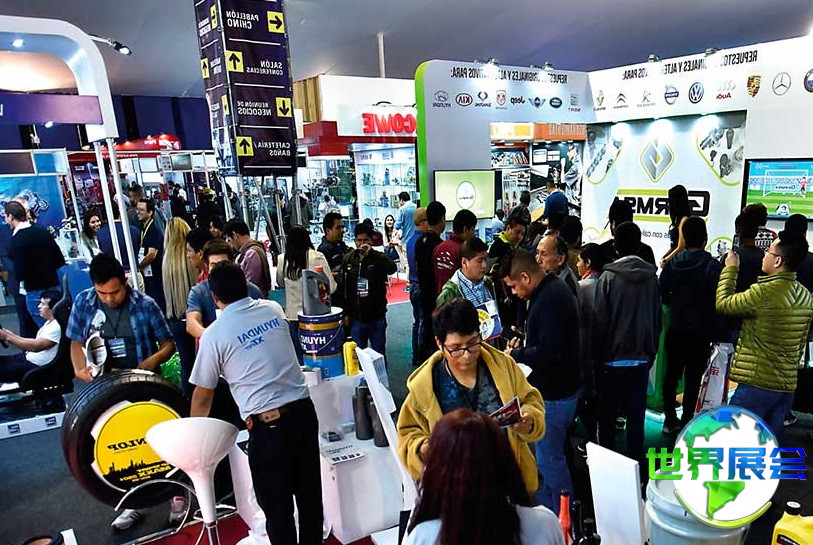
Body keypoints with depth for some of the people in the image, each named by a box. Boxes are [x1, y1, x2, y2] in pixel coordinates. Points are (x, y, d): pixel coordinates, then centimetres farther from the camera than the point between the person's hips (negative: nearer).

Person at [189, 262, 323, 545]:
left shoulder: (213, 335, -6)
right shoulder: (273, 309, 6)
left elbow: (202, 397, 3)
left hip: (267, 425, -5)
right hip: (303, 410, 5)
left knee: (276, 506, 14)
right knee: (309, 493, 22)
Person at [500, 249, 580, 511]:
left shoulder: (551, 298, -24)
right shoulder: (551, 291, 8)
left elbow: (548, 352, -29)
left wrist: (515, 354, -14)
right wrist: (522, 346, 5)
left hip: (554, 394, -10)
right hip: (553, 388, 10)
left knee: (550, 460, 5)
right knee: (544, 455, 23)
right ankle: (544, 509, 40)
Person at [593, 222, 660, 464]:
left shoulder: (609, 276, -14)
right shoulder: (651, 277, -2)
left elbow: (600, 320, -12)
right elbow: (657, 318, 4)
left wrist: (598, 355, -1)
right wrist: (651, 352, 15)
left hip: (613, 359, -3)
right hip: (642, 359, 4)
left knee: (607, 414, 11)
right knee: (636, 415, 13)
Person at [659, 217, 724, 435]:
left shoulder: (672, 263, -3)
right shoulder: (713, 266, -14)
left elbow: (663, 296, 2)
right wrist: (717, 333, -4)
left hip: (675, 330, 3)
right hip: (700, 333, -3)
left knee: (672, 374, 14)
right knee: (693, 378, 7)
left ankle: (670, 420, 22)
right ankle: (685, 422, 14)